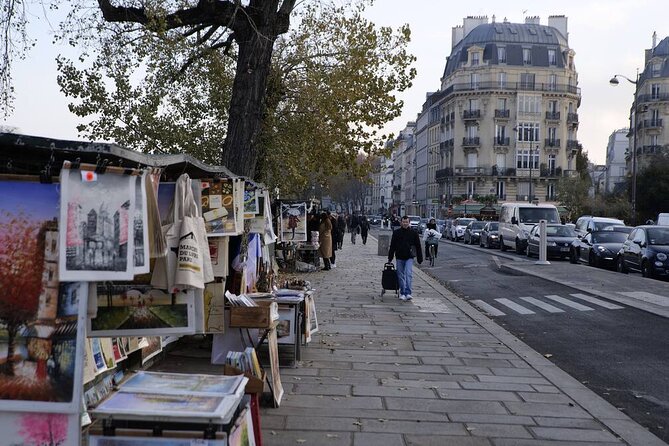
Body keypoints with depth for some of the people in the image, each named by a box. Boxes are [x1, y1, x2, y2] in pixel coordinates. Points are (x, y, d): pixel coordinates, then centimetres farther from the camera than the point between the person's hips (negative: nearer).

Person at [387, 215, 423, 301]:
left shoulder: (413, 233, 2)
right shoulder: (396, 233, 3)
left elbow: (418, 247, 6)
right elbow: (392, 246, 8)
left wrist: (420, 259, 4)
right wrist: (390, 258, 6)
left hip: (409, 258, -2)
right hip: (399, 258, 2)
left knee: (409, 274, -14)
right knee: (401, 276, 7)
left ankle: (408, 293, -15)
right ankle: (402, 293, 18)